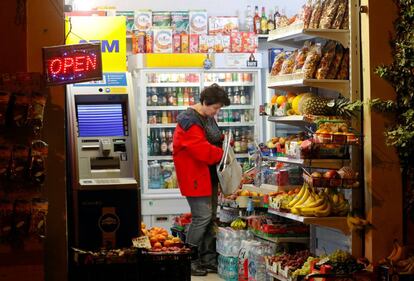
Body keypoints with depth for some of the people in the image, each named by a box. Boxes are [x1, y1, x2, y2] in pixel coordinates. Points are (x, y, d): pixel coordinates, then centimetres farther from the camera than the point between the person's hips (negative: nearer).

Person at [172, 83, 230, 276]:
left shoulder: (208, 118, 13)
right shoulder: (190, 122, -19)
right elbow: (204, 151, -25)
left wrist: (223, 142, 7)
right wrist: (223, 153, -12)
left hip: (209, 175, 10)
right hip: (195, 177, -10)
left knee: (210, 217, 11)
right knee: (202, 217, -11)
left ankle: (208, 259, 18)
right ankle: (188, 260, 0)